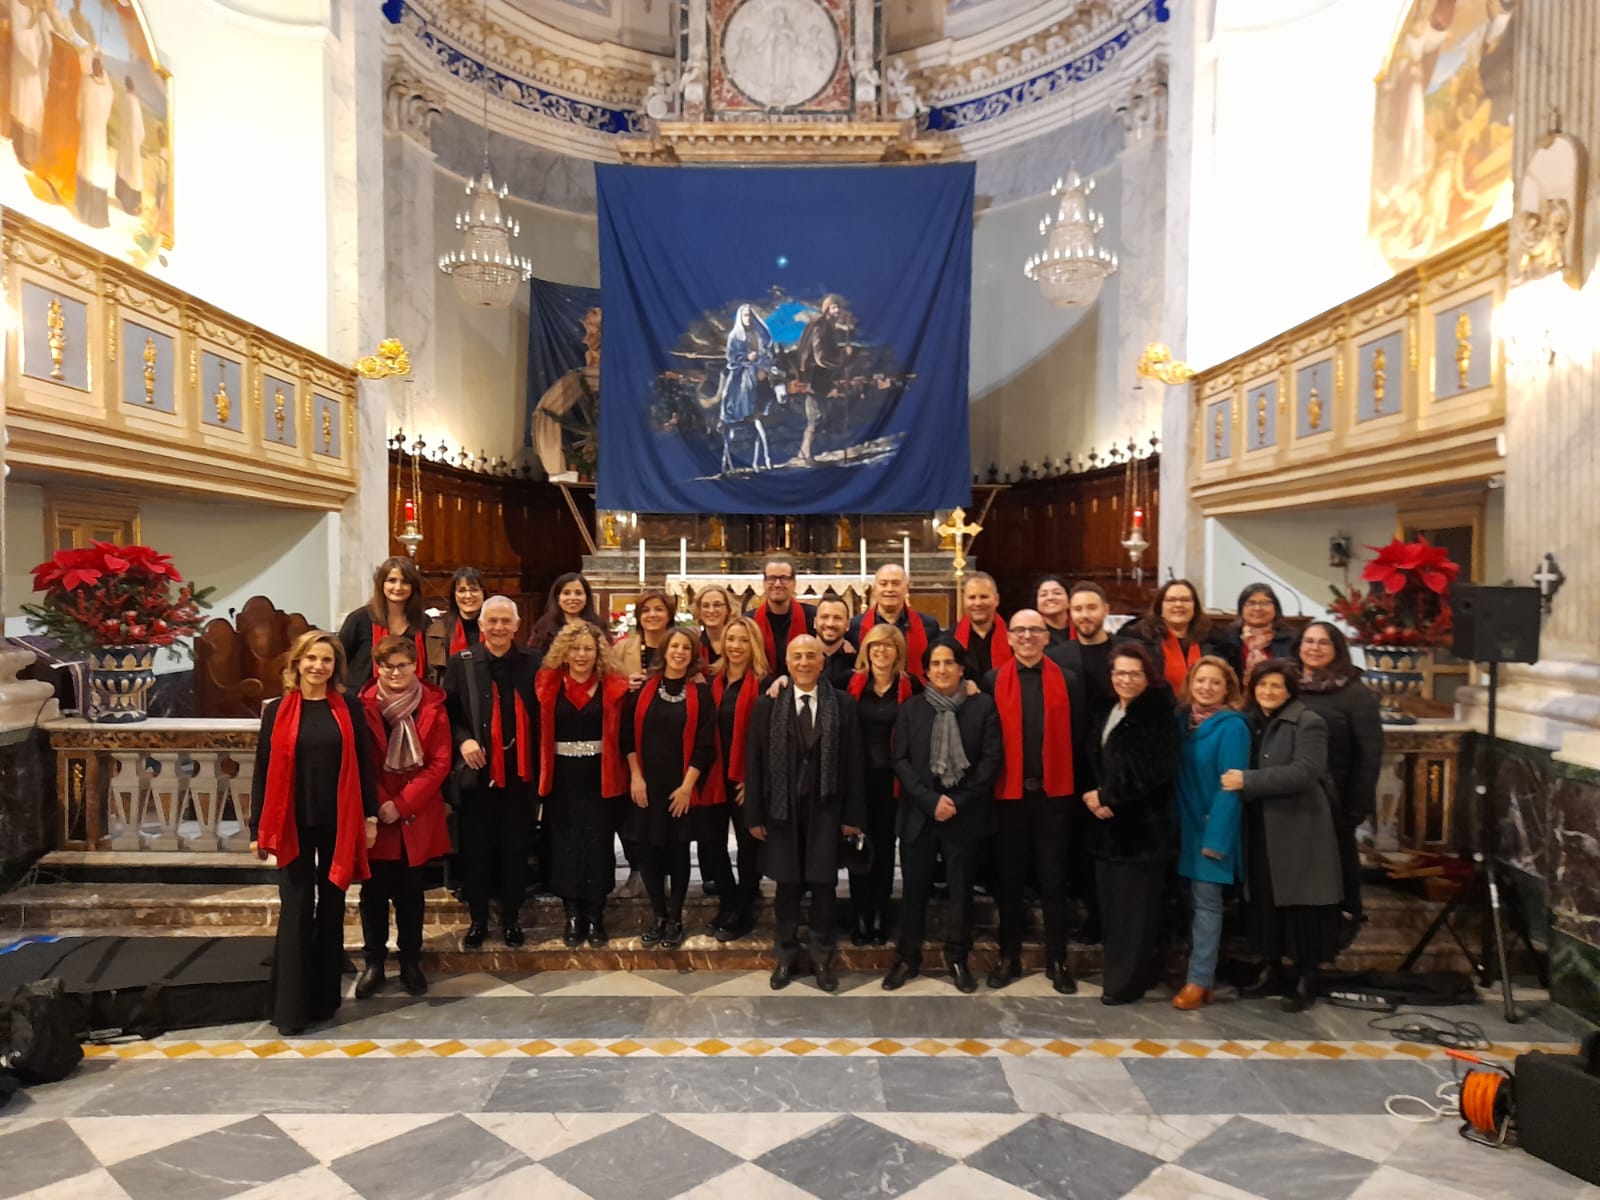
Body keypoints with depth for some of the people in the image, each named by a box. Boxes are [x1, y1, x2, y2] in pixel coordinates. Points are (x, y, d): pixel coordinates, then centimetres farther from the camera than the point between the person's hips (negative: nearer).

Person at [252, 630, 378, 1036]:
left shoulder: (348, 710, 2)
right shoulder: (277, 711, 0)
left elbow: (364, 765, 4)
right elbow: (264, 771, 1)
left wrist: (370, 816, 0)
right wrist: (259, 829, 0)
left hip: (338, 823, 1)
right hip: (294, 824, -1)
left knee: (332, 907, 10)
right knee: (296, 910, 1)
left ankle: (325, 999, 23)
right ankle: (289, 1006, 11)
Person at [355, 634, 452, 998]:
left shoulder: (432, 705, -3)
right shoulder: (364, 705, -4)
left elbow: (440, 763, -6)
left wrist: (402, 803, -13)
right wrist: (379, 805, -14)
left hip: (417, 816, 0)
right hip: (375, 815, 0)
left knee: (411, 894, 11)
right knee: (374, 892, 8)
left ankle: (411, 962, 24)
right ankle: (373, 962, 24)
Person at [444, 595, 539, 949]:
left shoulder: (532, 663, 1)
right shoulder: (461, 663, 1)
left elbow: (542, 715, 2)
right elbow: (448, 712, 1)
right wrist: (463, 739, -16)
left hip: (519, 771, 0)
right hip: (477, 770, 0)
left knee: (515, 847, 10)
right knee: (476, 847, 8)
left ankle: (511, 918, 23)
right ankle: (477, 919, 22)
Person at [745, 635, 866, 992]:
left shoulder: (843, 703, 0)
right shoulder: (768, 704, 1)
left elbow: (852, 762, -1)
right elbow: (754, 762, 0)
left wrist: (853, 814, -4)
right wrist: (755, 815, -3)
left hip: (826, 808, 0)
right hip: (782, 808, 1)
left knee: (823, 885, 7)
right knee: (787, 886, 10)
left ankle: (822, 958, 23)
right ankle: (786, 956, 26)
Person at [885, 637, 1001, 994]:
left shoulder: (983, 706, 1)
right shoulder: (910, 709, 6)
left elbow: (991, 759, -4)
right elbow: (901, 761, 0)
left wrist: (958, 802, -11)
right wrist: (931, 800, -12)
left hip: (964, 814, -1)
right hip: (919, 813, 1)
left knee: (961, 889, 7)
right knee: (914, 889, 7)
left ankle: (957, 959, 22)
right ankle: (907, 957, 21)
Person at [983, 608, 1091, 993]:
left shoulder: (1068, 681, 3)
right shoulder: (993, 681, 1)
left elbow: (1079, 739, 2)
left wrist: (1082, 789, -1)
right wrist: (987, 788, -5)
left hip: (1054, 792, 0)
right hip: (1010, 793, 0)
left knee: (1054, 879, 9)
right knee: (1008, 878, 9)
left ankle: (1057, 960, 21)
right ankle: (1009, 957, 22)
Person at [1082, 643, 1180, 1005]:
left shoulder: (1158, 716, -10)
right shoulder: (1108, 714, 12)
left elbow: (1154, 775, -17)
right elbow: (1094, 764, 16)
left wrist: (1106, 797, -12)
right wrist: (1093, 798, -3)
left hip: (1142, 826, -7)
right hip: (1108, 825, 7)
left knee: (1134, 906, 1)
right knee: (1111, 904, 11)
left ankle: (1127, 980, 11)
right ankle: (1119, 971, 24)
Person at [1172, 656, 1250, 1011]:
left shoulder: (1233, 727, -13)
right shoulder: (1183, 719, 5)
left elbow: (1230, 785, -16)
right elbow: (1177, 775, 8)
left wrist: (1216, 835, -20)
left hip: (1213, 825, -6)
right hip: (1186, 823, 6)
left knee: (1206, 901, -2)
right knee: (1196, 899, 13)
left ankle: (1199, 981, 3)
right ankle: (1200, 971, 25)